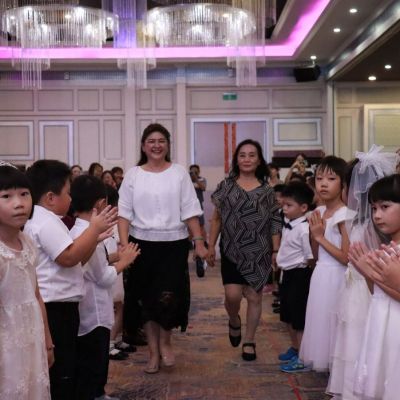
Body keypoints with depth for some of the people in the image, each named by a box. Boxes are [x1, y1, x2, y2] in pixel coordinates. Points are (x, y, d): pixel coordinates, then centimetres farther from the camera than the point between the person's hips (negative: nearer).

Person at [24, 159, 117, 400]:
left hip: (60, 304, 11)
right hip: (56, 307, -11)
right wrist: (94, 228, -19)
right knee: (61, 370, -3)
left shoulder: (44, 220, 18)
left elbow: (75, 260, 19)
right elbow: (69, 257, -26)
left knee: (65, 365, 19)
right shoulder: (46, 222, -17)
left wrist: (95, 238, 9)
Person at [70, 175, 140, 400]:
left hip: (93, 312, 10)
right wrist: (124, 261, -4)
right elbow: (104, 277, -18)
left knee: (97, 362, 25)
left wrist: (117, 258, 6)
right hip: (93, 314, -10)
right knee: (90, 365, 3)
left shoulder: (77, 231, 6)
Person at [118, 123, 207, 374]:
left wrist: (199, 242, -5)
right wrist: (124, 244, -11)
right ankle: (153, 352, 22)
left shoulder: (179, 173, 2)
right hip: (143, 244, 1)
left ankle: (165, 342, 20)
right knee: (148, 299, 8)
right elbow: (124, 213, 0)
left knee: (169, 297, -8)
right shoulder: (133, 175, 3)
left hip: (174, 244, -1)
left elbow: (190, 211, 1)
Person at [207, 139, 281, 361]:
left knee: (254, 297, 5)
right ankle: (234, 321, 22)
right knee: (232, 295, -12)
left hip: (258, 252, 1)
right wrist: (211, 246, 2)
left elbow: (274, 223, 3)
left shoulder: (266, 190, 3)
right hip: (232, 251, -1)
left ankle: (249, 341, 21)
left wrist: (276, 250, -4)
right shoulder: (226, 186, 3)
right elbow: (217, 218, 6)